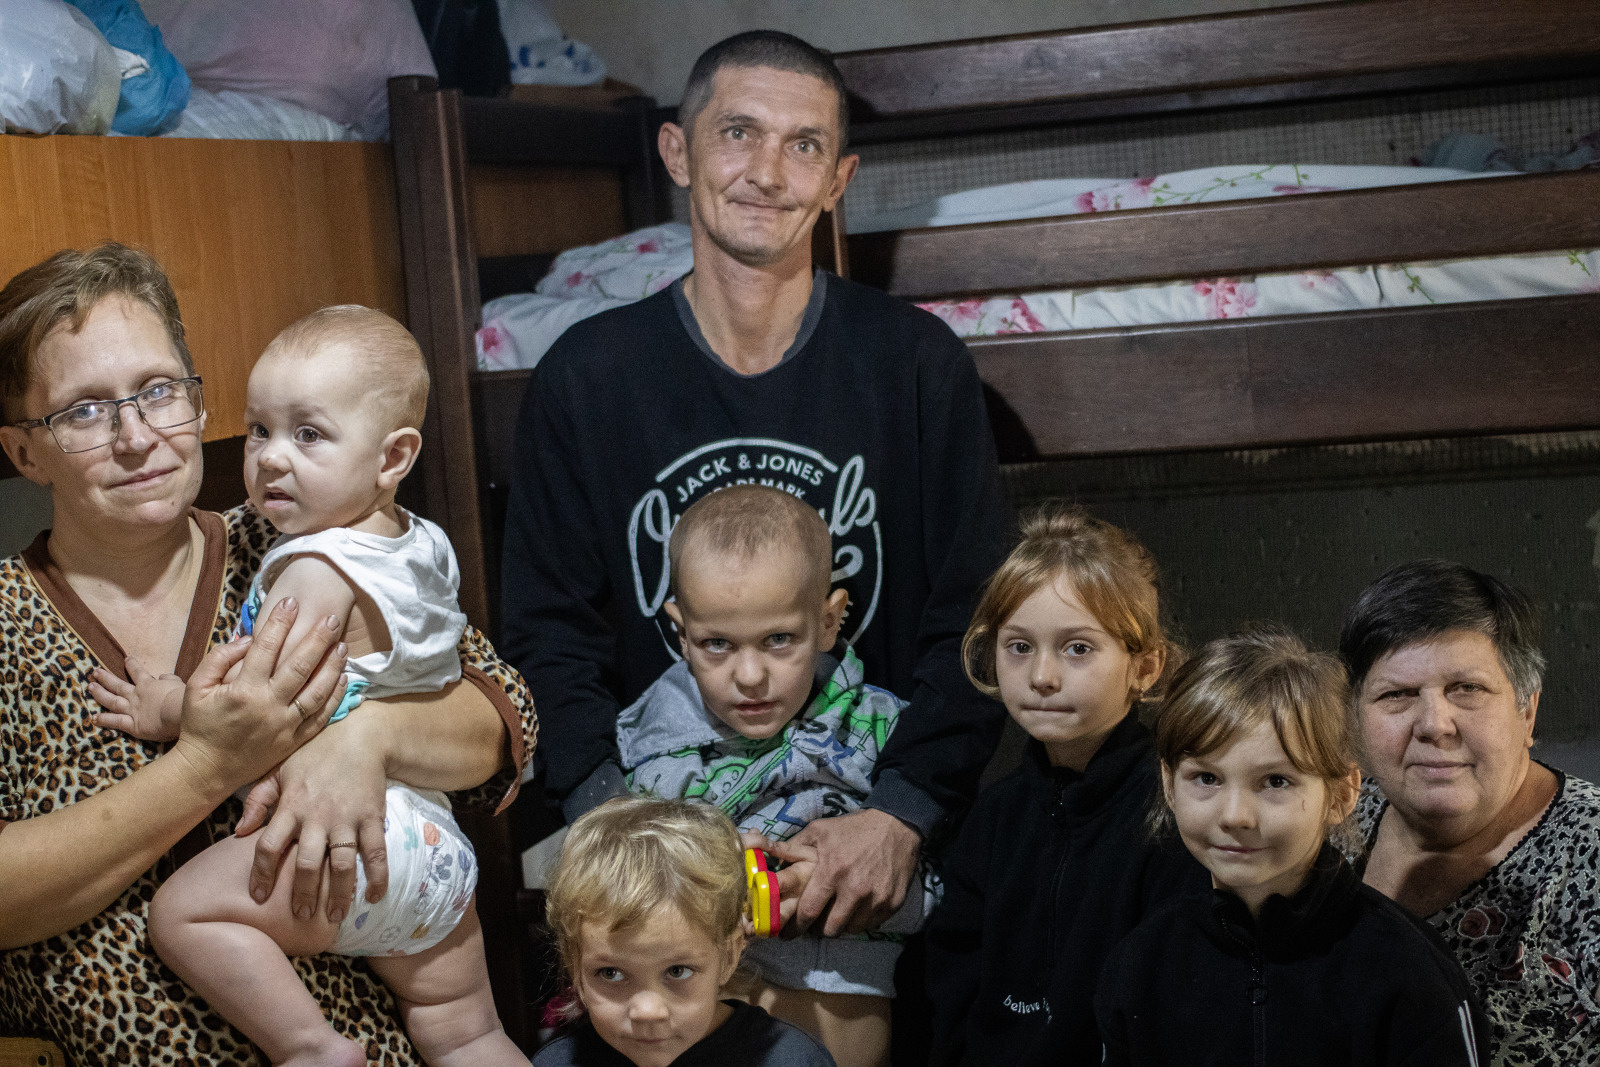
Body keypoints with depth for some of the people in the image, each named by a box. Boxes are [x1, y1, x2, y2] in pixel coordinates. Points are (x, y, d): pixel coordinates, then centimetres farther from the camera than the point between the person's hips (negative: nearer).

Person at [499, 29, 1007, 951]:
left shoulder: (917, 362, 1)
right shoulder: (587, 375, 4)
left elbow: (974, 622, -1)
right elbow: (549, 631, 4)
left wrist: (903, 816, -14)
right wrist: (616, 817, -12)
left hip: (878, 848, 0)